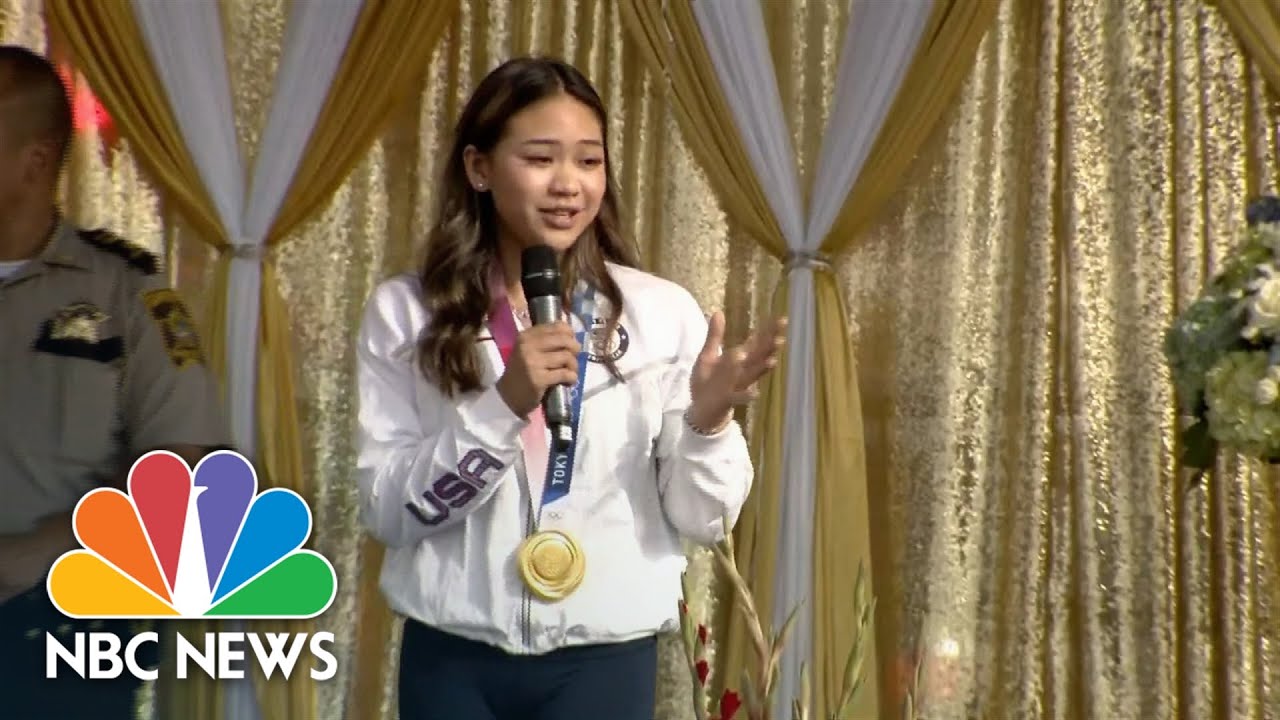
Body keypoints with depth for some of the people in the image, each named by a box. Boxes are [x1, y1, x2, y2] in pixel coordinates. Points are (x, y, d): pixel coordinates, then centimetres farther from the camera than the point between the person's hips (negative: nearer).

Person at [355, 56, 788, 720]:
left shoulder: (662, 313, -4)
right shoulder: (405, 311, -3)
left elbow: (701, 521, -2)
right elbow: (387, 512, -8)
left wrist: (708, 422, -21)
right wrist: (504, 404, -20)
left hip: (605, 659, 0)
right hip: (452, 656, 0)